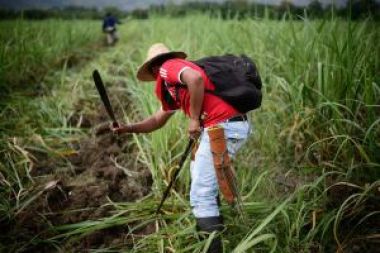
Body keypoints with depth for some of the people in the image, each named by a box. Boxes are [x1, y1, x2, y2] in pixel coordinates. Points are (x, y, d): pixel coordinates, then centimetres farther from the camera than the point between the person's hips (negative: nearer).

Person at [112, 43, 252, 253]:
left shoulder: (169, 67, -1)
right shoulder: (172, 88, 27)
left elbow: (196, 78, -22)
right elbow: (157, 120, 35)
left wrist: (194, 118, -14)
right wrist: (128, 128, 27)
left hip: (223, 127, -11)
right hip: (233, 125, 11)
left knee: (201, 194, -6)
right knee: (198, 171, 30)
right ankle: (213, 227, 41)